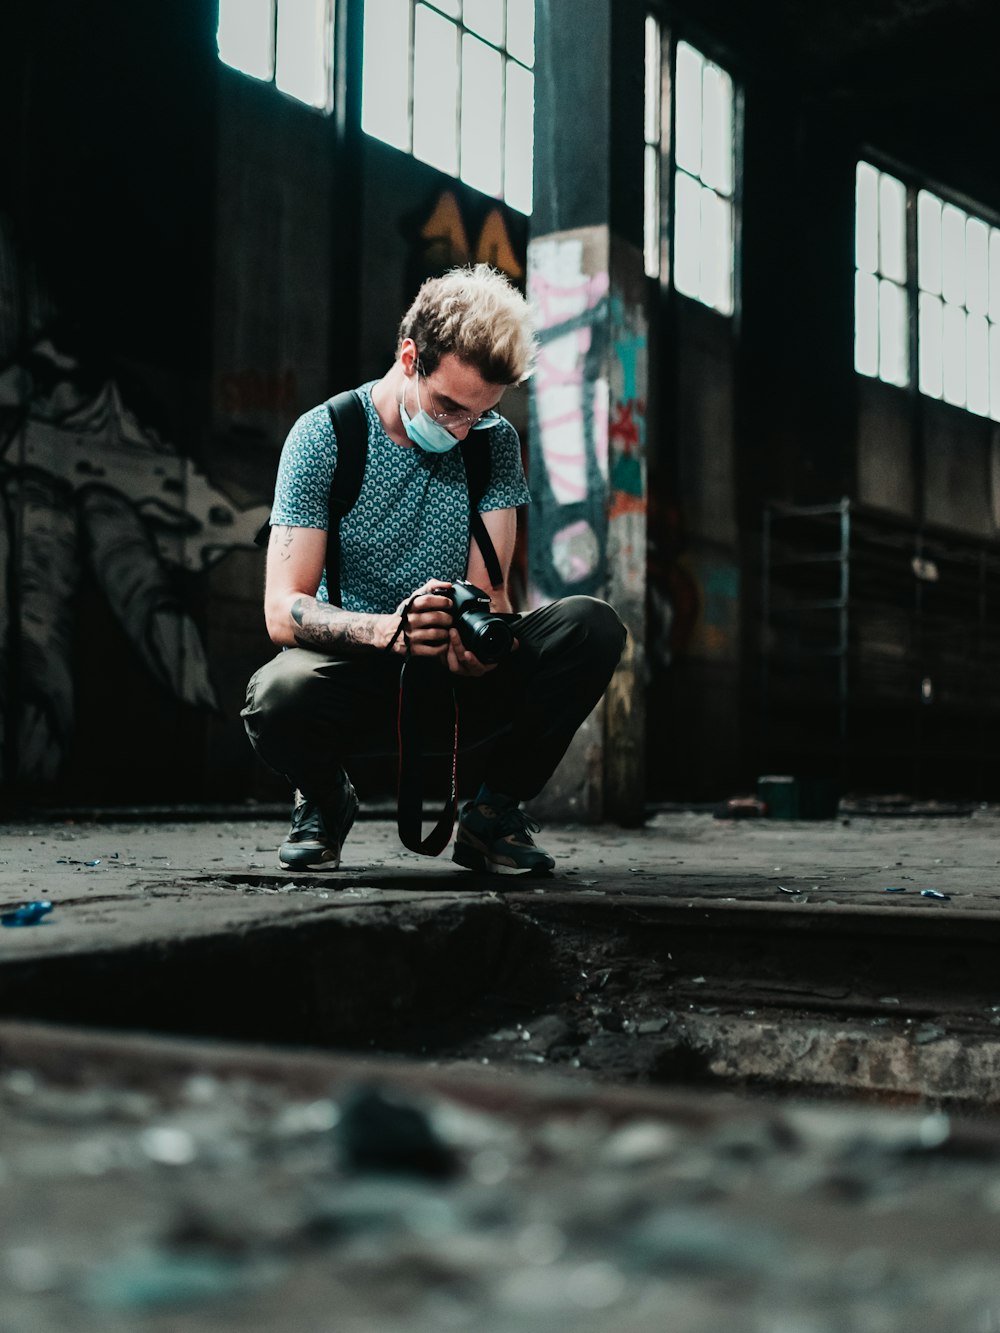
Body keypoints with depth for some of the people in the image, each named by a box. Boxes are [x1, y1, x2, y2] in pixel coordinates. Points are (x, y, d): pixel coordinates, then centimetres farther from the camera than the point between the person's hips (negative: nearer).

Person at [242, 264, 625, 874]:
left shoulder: (494, 441, 1)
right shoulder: (323, 436, -9)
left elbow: (490, 592, -3)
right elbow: (284, 611, -17)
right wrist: (389, 630, -37)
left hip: (460, 680, 3)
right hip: (359, 678, -3)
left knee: (593, 624, -22)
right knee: (279, 695, -38)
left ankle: (494, 813, 1)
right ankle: (327, 802, 2)